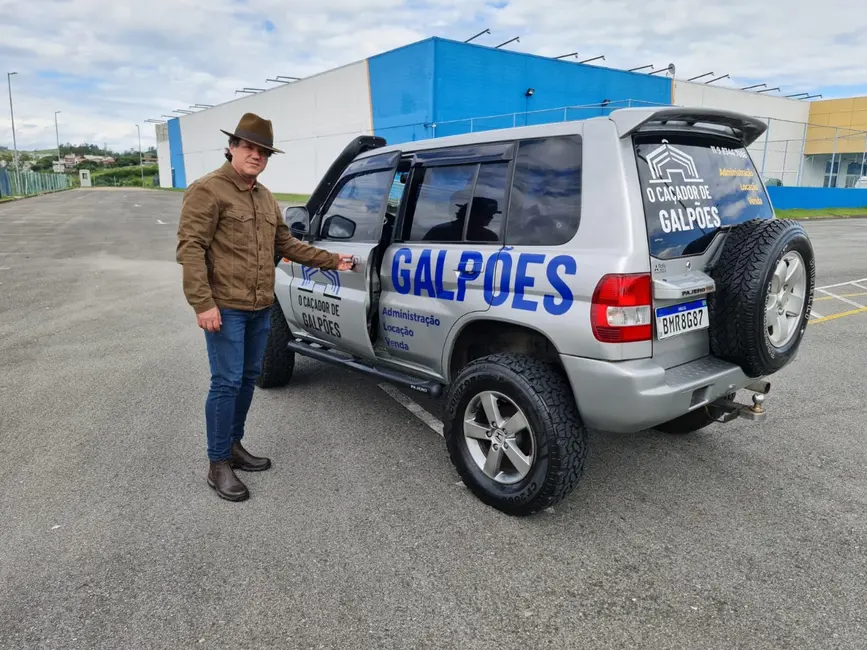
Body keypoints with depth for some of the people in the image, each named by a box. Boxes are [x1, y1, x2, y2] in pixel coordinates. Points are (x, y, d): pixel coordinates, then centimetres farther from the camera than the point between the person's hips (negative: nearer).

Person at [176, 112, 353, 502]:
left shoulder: (265, 198, 17)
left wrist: (332, 261, 16)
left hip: (260, 308, 8)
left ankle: (234, 446, 30)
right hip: (225, 308, -8)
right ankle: (218, 465, 8)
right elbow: (190, 249, -15)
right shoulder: (207, 190, -9)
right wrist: (203, 303, -22)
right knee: (227, 382, -5)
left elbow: (286, 244, 21)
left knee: (248, 378, 15)